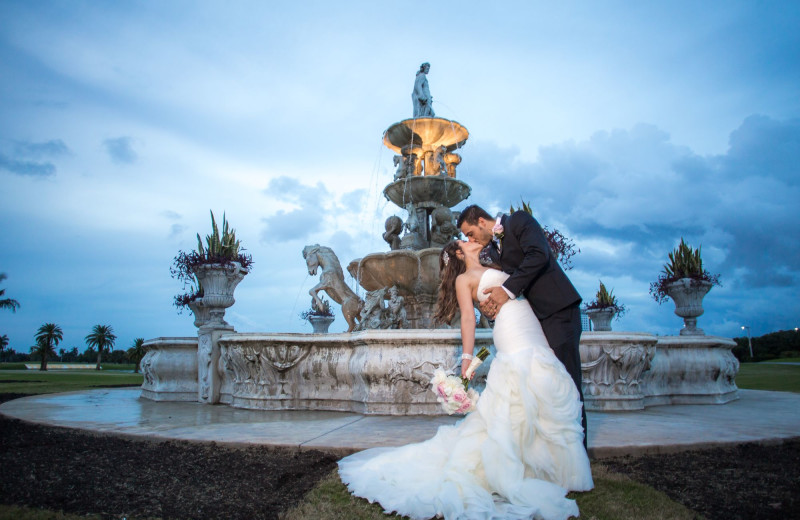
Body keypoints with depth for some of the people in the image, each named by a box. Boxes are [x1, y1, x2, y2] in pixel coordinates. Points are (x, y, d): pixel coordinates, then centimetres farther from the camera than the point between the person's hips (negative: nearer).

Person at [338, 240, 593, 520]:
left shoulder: (492, 269, 27)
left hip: (537, 340, 7)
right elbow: (468, 317, -2)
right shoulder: (463, 278, 7)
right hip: (517, 348, -7)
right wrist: (467, 358, -11)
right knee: (515, 410, -9)